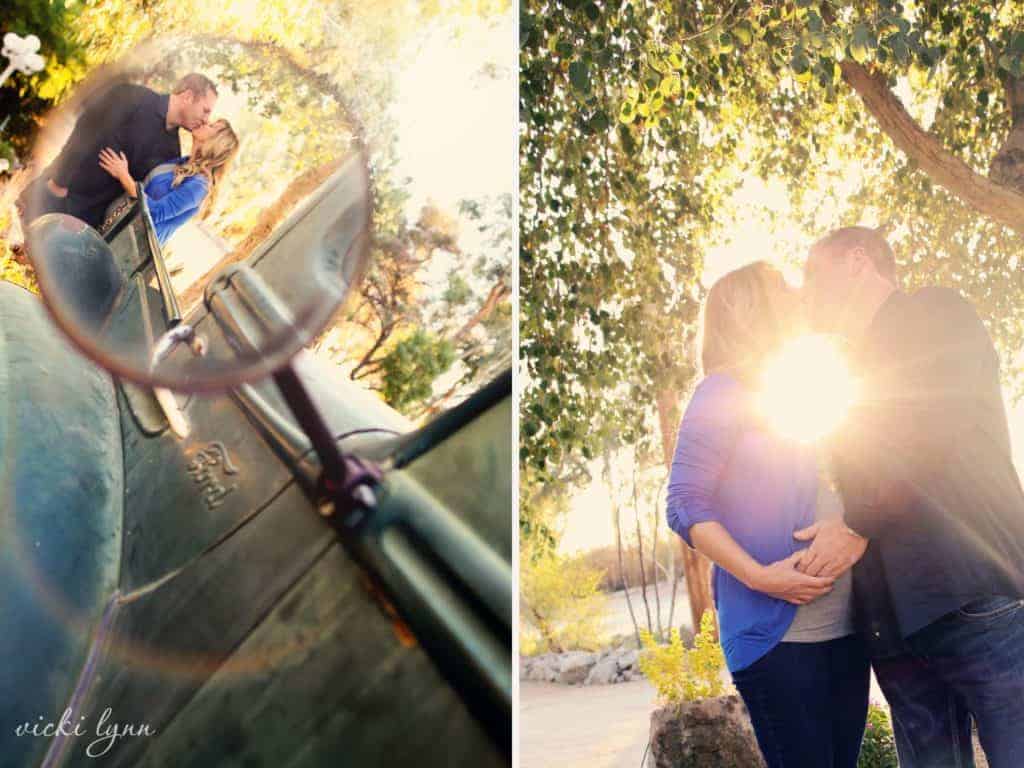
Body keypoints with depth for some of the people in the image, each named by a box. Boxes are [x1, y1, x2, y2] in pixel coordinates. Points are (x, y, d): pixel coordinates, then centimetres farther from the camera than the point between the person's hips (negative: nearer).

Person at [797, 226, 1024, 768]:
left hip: (972, 596, -7)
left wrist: (861, 529, -10)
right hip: (894, 618, 7)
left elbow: (936, 433, -12)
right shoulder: (864, 372, 26)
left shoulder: (935, 314, 4)